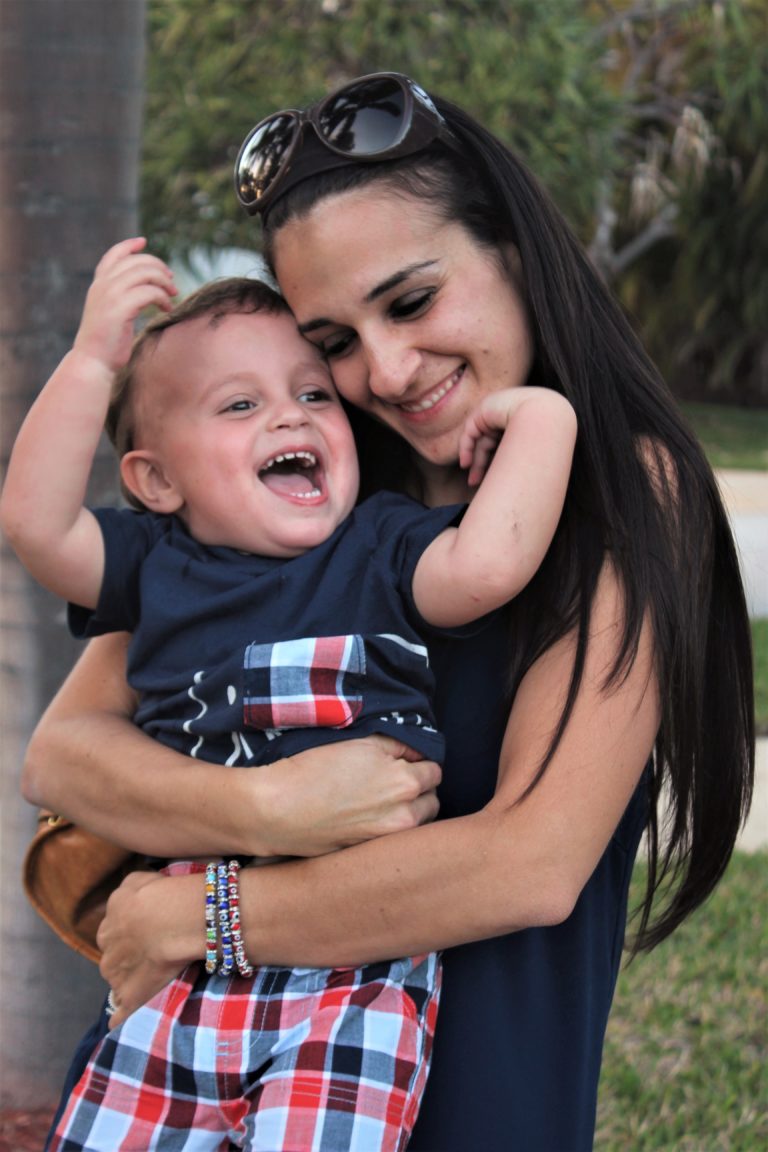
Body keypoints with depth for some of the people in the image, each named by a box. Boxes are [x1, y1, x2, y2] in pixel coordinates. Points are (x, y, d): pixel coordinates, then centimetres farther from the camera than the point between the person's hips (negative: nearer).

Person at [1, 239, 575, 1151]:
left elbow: (487, 562, -16)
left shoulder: (384, 553, 3)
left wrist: (541, 420, -10)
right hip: (183, 969, 3)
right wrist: (94, 360, -12)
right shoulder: (156, 568, 9)